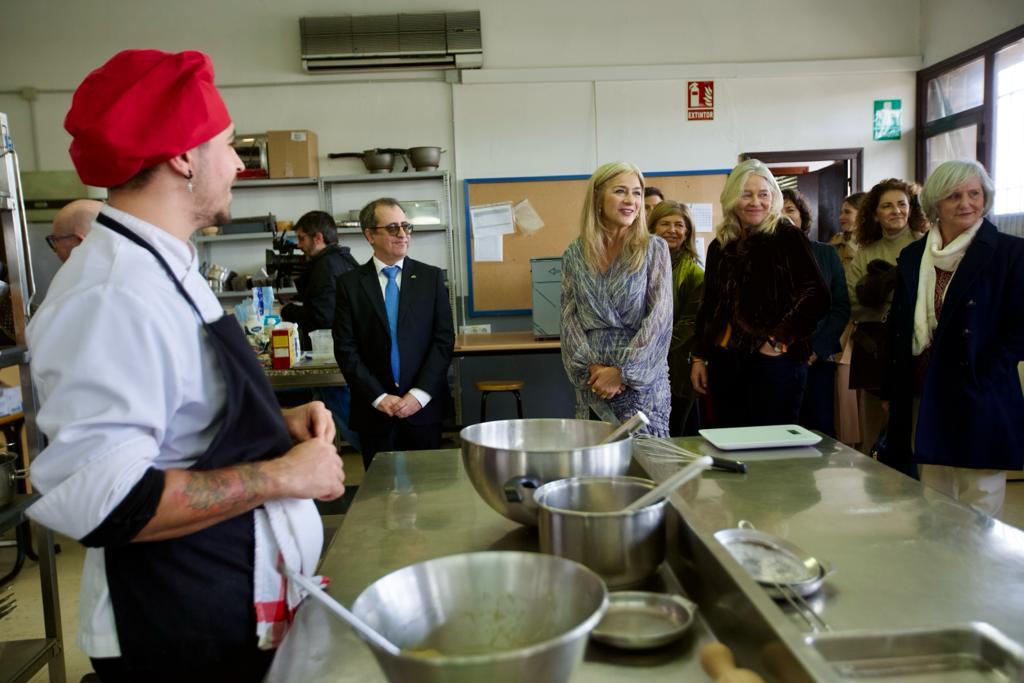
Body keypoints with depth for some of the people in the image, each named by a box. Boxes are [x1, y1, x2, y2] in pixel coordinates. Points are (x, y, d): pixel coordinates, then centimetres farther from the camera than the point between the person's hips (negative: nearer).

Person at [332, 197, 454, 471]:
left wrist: (420, 394, -9)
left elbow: (444, 338, -1)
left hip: (423, 405, 0)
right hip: (373, 408, 0)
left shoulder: (431, 277, 3)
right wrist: (379, 397, -9)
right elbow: (345, 348, -2)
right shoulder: (350, 283, 1)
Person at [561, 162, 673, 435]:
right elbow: (569, 317, 2)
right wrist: (592, 367, -10)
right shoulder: (574, 255, 4)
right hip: (591, 381, 2)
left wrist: (622, 371, -12)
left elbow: (660, 318, -7)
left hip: (643, 381, -2)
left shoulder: (655, 249, -2)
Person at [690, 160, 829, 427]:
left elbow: (816, 298, -8)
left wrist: (779, 341, -13)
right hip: (724, 363, 5)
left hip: (775, 361, -5)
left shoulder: (787, 238, -1)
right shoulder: (720, 246, 14)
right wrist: (699, 357, 13)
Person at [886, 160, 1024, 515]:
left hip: (979, 403, -4)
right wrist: (894, 391, 8)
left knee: (979, 512, 2)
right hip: (924, 401, 4)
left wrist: (982, 376, -14)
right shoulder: (912, 257, 11)